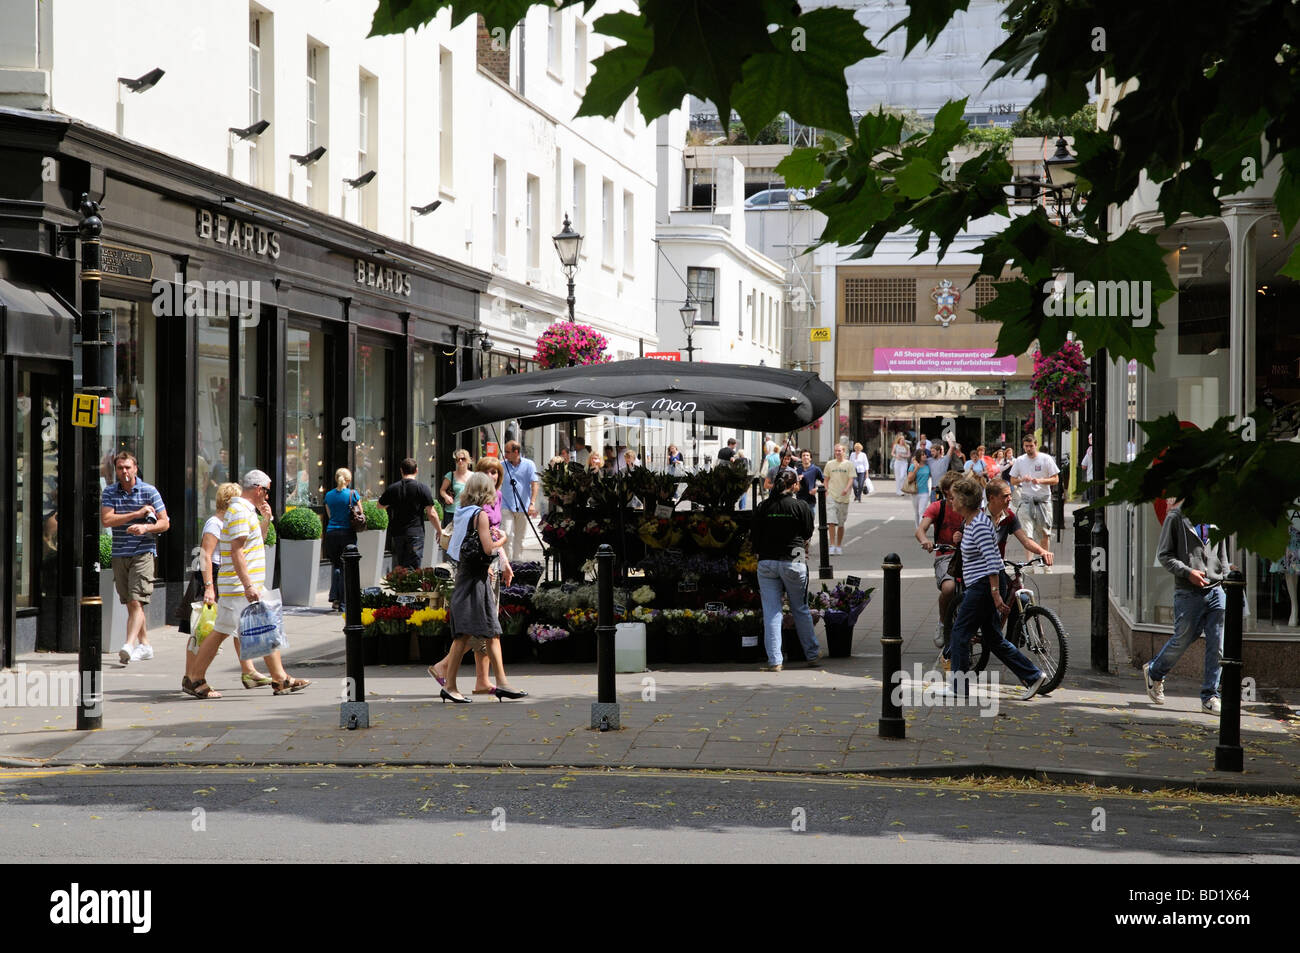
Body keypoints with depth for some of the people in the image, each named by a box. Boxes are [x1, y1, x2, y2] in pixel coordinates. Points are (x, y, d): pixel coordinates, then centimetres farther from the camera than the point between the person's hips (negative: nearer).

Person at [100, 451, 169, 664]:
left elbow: (164, 523, 0)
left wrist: (146, 527, -20)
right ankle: (144, 645, 20)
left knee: (137, 601, -15)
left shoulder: (149, 492, 0)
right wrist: (137, 514, -11)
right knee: (130, 604, 9)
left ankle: (129, 645, -27)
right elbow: (106, 520, -8)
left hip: (143, 552, -4)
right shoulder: (109, 492, 7)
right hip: (119, 554, 4)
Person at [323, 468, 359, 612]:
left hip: (331, 533, 3)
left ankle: (334, 598, 4)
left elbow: (329, 515, 14)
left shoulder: (329, 495, 5)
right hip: (348, 534, -3)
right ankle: (342, 603, 2)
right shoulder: (353, 494, -5)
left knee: (335, 565, 16)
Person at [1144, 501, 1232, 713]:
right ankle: (1154, 672, 31)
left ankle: (1210, 697, 6)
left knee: (1217, 647, -2)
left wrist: (1227, 573, 7)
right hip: (1188, 594, -4)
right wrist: (1187, 572, -15)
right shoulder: (1177, 516, -2)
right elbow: (1164, 554, -3)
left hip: (1216, 590, 4)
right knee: (1183, 640, 3)